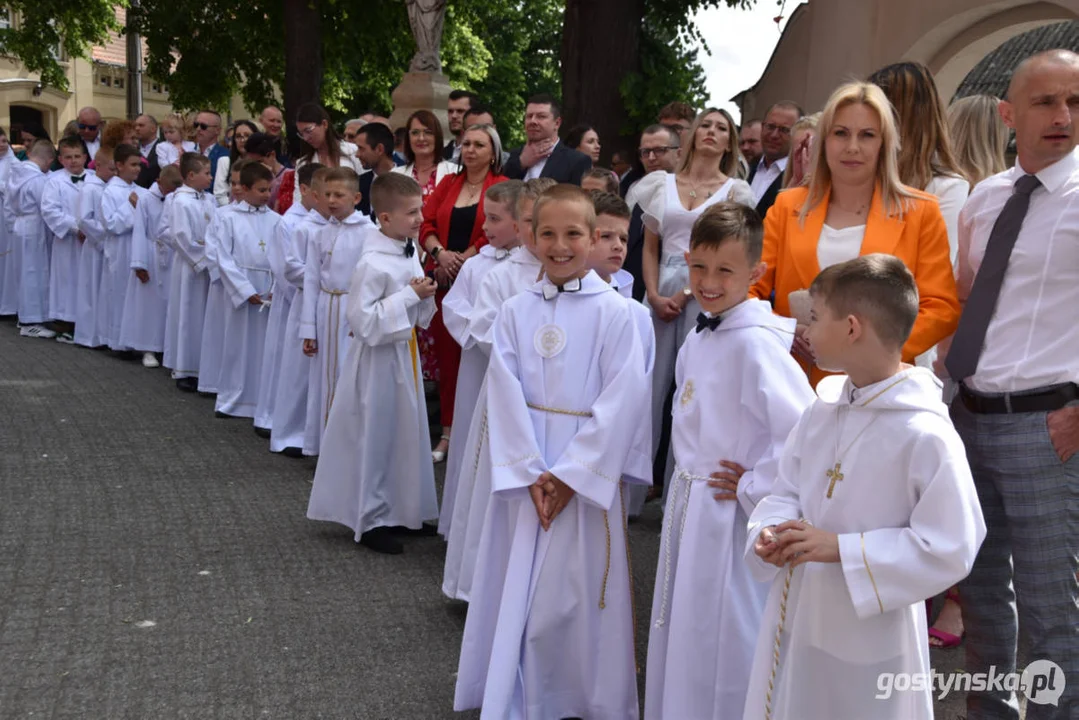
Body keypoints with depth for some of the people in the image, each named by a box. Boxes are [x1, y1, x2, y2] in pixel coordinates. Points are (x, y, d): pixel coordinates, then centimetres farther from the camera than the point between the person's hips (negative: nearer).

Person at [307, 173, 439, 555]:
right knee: (374, 435, 3)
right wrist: (409, 295, -24)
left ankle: (398, 510, 31)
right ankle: (372, 520, 17)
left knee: (404, 433, 16)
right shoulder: (372, 264, -23)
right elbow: (363, 320, -26)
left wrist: (425, 296, -6)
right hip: (378, 358, -8)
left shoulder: (410, 252, 3)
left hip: (405, 353, 8)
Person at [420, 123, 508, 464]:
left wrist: (462, 261, -11)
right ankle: (448, 432, 16)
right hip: (444, 280, 5)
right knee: (447, 355, 7)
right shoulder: (448, 184, 14)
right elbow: (426, 223, 7)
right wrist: (440, 253, -11)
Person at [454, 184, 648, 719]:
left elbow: (621, 403, -10)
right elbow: (505, 395, -1)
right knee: (516, 588, 9)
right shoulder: (516, 311, 3)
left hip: (587, 470, -3)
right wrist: (530, 473, -10)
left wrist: (570, 474, -12)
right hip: (522, 469, 3)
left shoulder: (614, 312, -7)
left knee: (577, 591, 3)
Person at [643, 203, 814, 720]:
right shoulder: (699, 337, 6)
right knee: (681, 635, 20)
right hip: (688, 508, 9)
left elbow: (803, 431, -30)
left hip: (729, 518, -8)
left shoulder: (755, 342, -21)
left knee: (723, 645, 3)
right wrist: (686, 483, 13)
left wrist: (755, 488, -19)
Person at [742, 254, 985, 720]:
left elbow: (949, 550, -21)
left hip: (869, 640, -6)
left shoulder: (925, 435, -22)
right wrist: (771, 533, -12)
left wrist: (841, 549, -23)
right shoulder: (822, 409, -1)